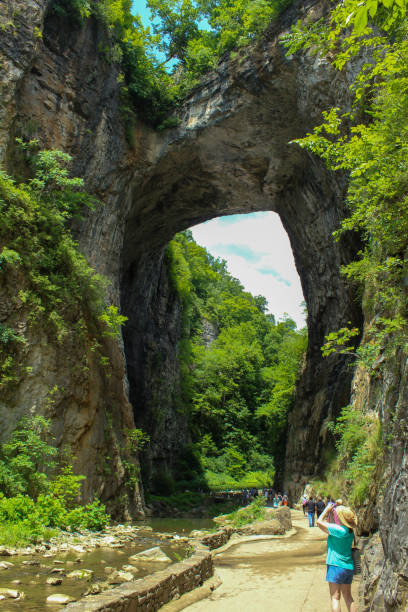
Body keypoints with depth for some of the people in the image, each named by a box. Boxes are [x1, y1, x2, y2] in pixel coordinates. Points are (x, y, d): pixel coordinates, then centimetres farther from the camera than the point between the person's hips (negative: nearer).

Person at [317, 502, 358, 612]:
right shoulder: (349, 531, 5)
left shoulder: (339, 529, -20)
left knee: (335, 597, 0)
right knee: (348, 597, 18)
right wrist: (329, 512, 13)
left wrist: (327, 509, -1)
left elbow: (319, 521, -12)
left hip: (337, 566, -8)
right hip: (349, 567, 8)